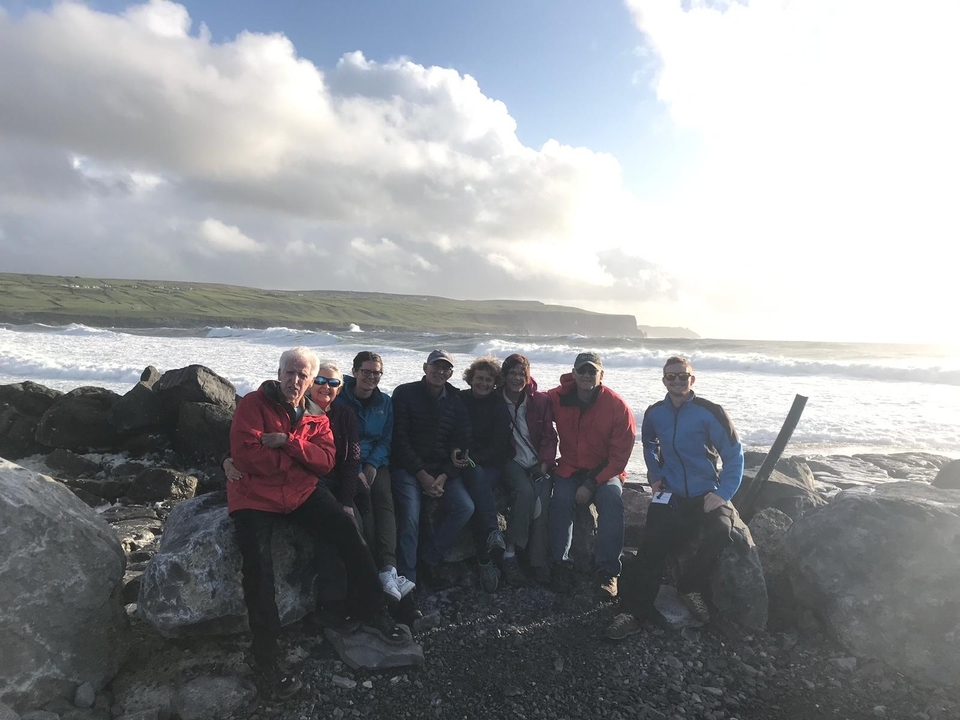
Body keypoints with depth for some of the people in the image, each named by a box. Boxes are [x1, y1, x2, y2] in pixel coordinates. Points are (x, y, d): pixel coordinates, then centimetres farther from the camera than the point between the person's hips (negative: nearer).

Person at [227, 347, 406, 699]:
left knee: (350, 535, -9)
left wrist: (288, 442, -21)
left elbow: (326, 460, -6)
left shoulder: (315, 416, 7)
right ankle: (266, 657, -1)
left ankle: (372, 614, 8)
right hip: (255, 496, -4)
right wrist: (301, 456, -11)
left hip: (302, 491, 4)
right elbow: (247, 457, -20)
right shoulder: (253, 404, -8)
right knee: (259, 567, -19)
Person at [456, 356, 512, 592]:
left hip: (490, 463, 0)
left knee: (478, 484, -33)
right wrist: (455, 456, -12)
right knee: (477, 476, -35)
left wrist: (474, 458, -15)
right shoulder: (459, 400, 8)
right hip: (466, 464, 1)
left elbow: (500, 447, -1)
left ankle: (486, 560, -39)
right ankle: (493, 531, -47)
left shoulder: (500, 406, 6)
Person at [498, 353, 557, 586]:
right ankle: (510, 553, -21)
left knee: (542, 499, -25)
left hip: (538, 464, 2)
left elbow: (549, 436, 5)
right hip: (511, 462, -2)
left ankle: (539, 562, -16)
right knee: (525, 491, -31)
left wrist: (544, 463, -6)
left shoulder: (540, 400, 4)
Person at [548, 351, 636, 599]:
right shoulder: (559, 398, -5)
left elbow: (619, 457, -8)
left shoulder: (618, 407, -10)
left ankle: (608, 570, -24)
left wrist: (591, 484, -18)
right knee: (561, 498, -28)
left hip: (605, 471, -1)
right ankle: (560, 564, -16)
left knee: (611, 498, -30)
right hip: (570, 470, 1)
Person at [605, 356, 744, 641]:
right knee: (652, 545, -18)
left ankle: (690, 586, -7)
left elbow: (734, 455, -5)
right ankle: (634, 613, -12)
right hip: (671, 496, 2)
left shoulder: (710, 412, -8)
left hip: (707, 495, -2)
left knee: (721, 532, -31)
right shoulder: (655, 413, 5)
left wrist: (722, 493, -15)